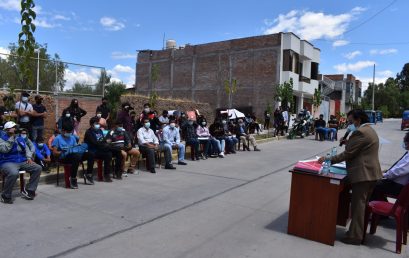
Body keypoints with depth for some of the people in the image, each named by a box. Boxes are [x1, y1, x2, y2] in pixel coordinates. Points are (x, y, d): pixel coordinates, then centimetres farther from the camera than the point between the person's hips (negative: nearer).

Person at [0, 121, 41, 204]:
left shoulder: (20, 138, 15)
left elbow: (27, 149, 18)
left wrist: (29, 158, -1)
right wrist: (12, 137, -20)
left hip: (22, 162, 6)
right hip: (8, 163, -6)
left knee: (38, 168, -12)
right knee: (14, 173, -38)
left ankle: (28, 190, -4)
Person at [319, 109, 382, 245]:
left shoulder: (360, 132, -16)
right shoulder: (369, 130, 17)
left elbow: (348, 154, -16)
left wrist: (328, 159, -10)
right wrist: (348, 142, 8)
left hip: (362, 175, -11)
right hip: (371, 173, 11)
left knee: (358, 206, -2)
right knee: (363, 205, 18)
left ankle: (355, 236, 6)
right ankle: (360, 231, 29)